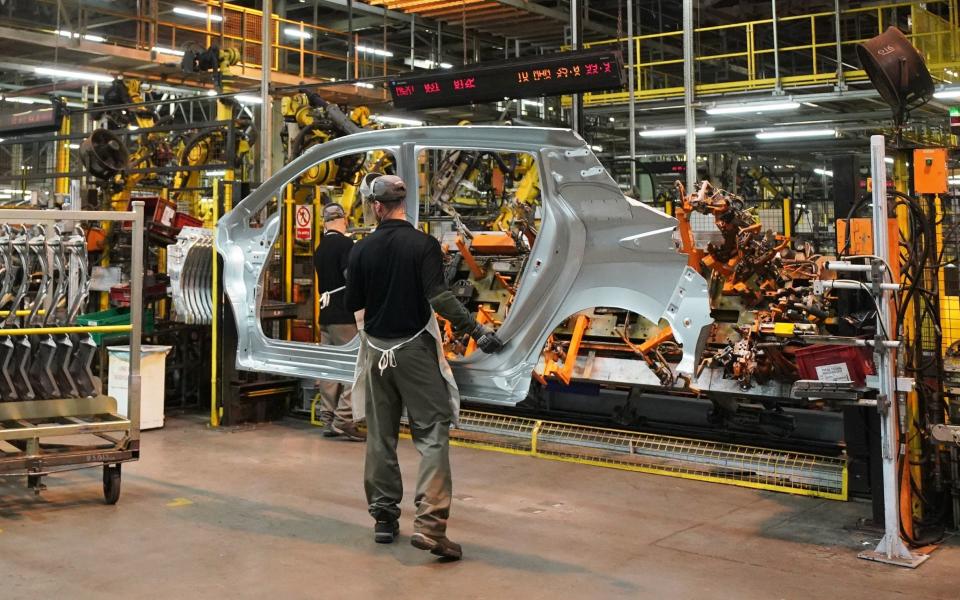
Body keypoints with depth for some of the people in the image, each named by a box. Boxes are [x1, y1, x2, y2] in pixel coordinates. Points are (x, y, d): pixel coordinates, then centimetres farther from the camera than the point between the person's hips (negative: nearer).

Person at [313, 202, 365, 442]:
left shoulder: (319, 249, 14)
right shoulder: (345, 244, -10)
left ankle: (328, 420, 13)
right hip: (345, 316, -8)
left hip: (325, 315, 8)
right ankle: (343, 420, -8)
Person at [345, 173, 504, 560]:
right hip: (414, 348, -4)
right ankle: (429, 523, -14)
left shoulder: (361, 250, 0)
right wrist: (476, 330, -17)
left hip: (376, 350, 4)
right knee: (432, 434, -4)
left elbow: (352, 305, 6)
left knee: (380, 436, 13)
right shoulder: (423, 244, -10)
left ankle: (384, 518, 20)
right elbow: (439, 297, -20)